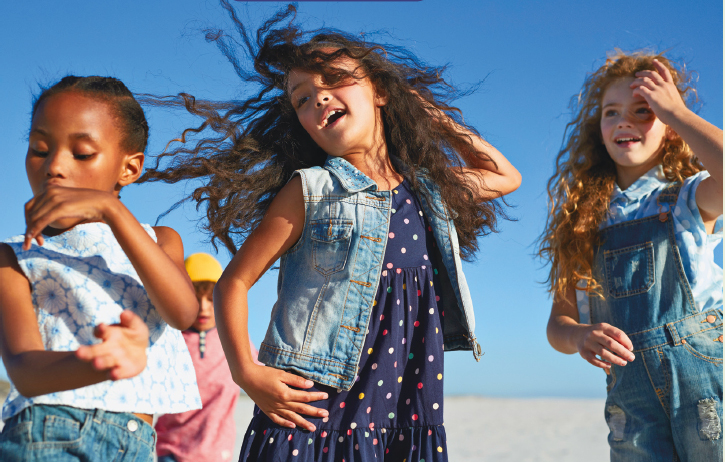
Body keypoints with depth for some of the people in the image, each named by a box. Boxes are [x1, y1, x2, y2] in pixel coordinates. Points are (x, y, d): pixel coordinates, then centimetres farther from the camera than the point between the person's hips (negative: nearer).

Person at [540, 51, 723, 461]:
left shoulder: (692, 197, 2)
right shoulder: (585, 221, 10)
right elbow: (559, 321, 9)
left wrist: (675, 110, -8)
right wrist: (579, 337, -15)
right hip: (630, 399, 3)